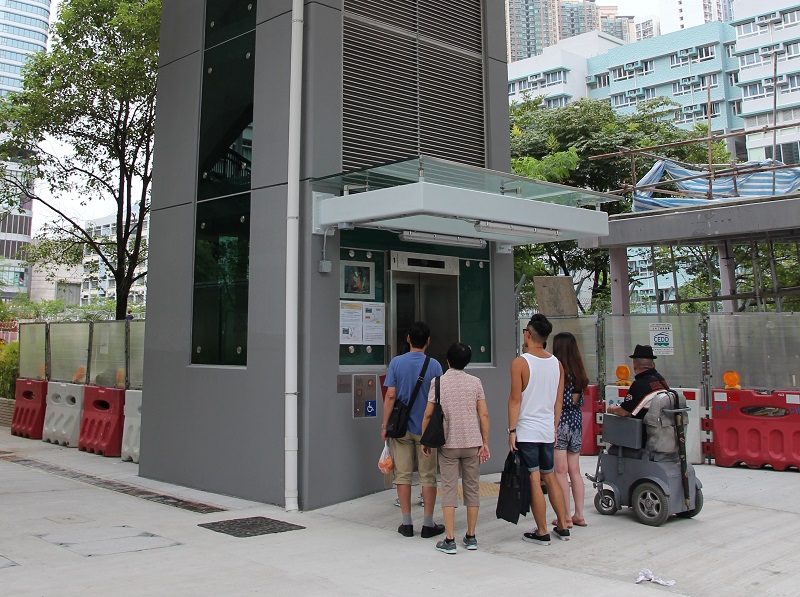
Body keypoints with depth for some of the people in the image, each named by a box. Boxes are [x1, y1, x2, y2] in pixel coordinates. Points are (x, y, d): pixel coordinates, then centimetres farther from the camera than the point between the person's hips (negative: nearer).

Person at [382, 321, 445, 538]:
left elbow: (391, 395, -7)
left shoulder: (396, 362, -3)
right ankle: (428, 524, 11)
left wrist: (385, 425, -1)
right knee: (428, 476, 7)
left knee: (403, 475, 8)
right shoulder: (434, 365, -5)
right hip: (427, 428, -1)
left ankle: (407, 523, 12)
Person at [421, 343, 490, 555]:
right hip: (472, 443, 2)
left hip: (448, 444, -1)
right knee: (472, 488, 10)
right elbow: (483, 415, -2)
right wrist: (485, 442, 4)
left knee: (449, 490, 2)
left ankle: (449, 540, 1)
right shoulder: (475, 382, 0)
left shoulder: (438, 382, -3)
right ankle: (471, 537, 17)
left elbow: (428, 414, -3)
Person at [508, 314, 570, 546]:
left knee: (534, 480, -1)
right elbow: (558, 401, 11)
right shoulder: (557, 363, 6)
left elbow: (515, 400, -12)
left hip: (526, 431, -6)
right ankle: (562, 527, 21)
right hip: (547, 431, 6)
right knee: (550, 477, 16)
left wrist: (512, 430, -8)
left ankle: (542, 533, 4)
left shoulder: (520, 362, -11)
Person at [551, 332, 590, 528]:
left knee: (561, 471, 0)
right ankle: (579, 515, 17)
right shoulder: (580, 373, 5)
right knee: (575, 470, 13)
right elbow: (580, 402, 9)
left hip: (560, 422, -6)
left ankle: (566, 517, 3)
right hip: (576, 420, 6)